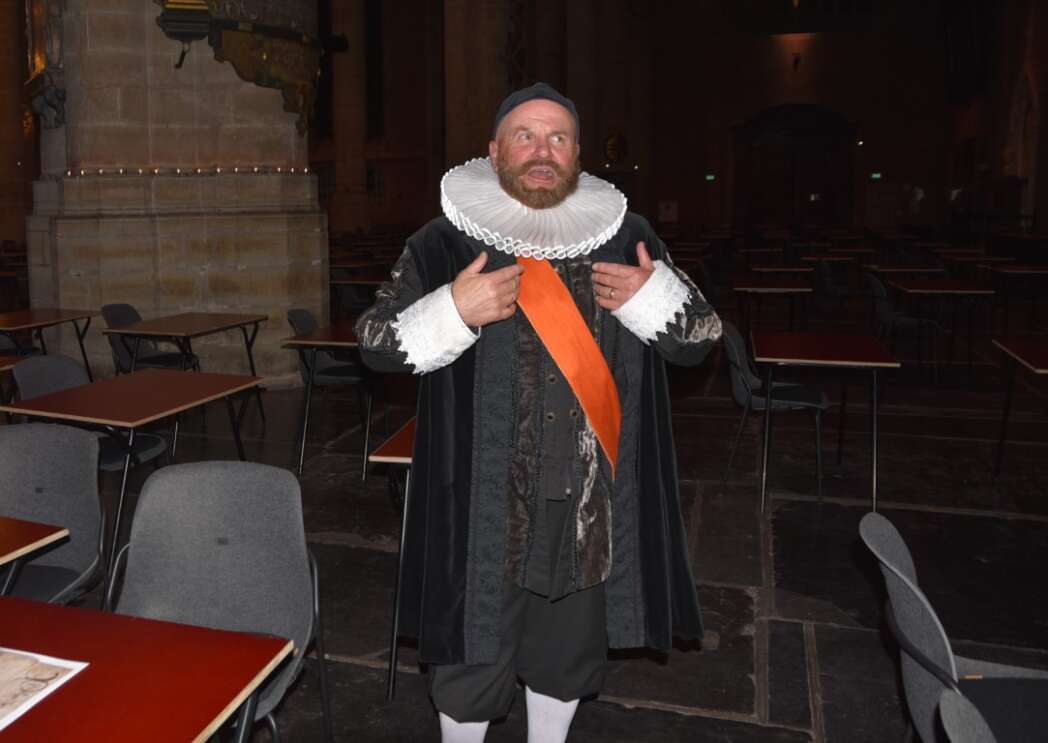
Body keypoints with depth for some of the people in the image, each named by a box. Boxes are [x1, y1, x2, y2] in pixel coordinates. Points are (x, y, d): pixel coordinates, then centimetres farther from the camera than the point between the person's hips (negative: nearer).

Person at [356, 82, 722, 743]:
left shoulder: (626, 236, 5)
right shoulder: (444, 243, -2)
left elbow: (699, 338, 8)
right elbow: (376, 344, -2)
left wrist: (656, 299, -13)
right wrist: (452, 312, -20)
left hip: (593, 497, 3)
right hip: (484, 497, -2)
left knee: (570, 648, 20)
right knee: (474, 646, 10)